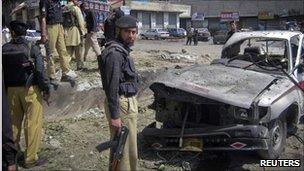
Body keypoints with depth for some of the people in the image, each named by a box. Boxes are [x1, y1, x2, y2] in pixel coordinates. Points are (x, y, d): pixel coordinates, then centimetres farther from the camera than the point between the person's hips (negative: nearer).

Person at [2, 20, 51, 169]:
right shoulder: (32, 48, -11)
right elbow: (40, 71, -16)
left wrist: (6, 89, 14)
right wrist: (46, 89, -8)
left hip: (11, 90, 4)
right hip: (30, 90, -4)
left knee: (14, 122, 18)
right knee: (32, 123, 3)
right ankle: (30, 158, 8)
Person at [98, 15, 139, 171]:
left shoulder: (123, 50, 12)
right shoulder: (114, 53, -19)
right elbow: (111, 87, -22)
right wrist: (114, 116, -23)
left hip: (129, 102, 10)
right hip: (121, 104, -10)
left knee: (129, 145, 22)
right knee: (122, 147, 0)